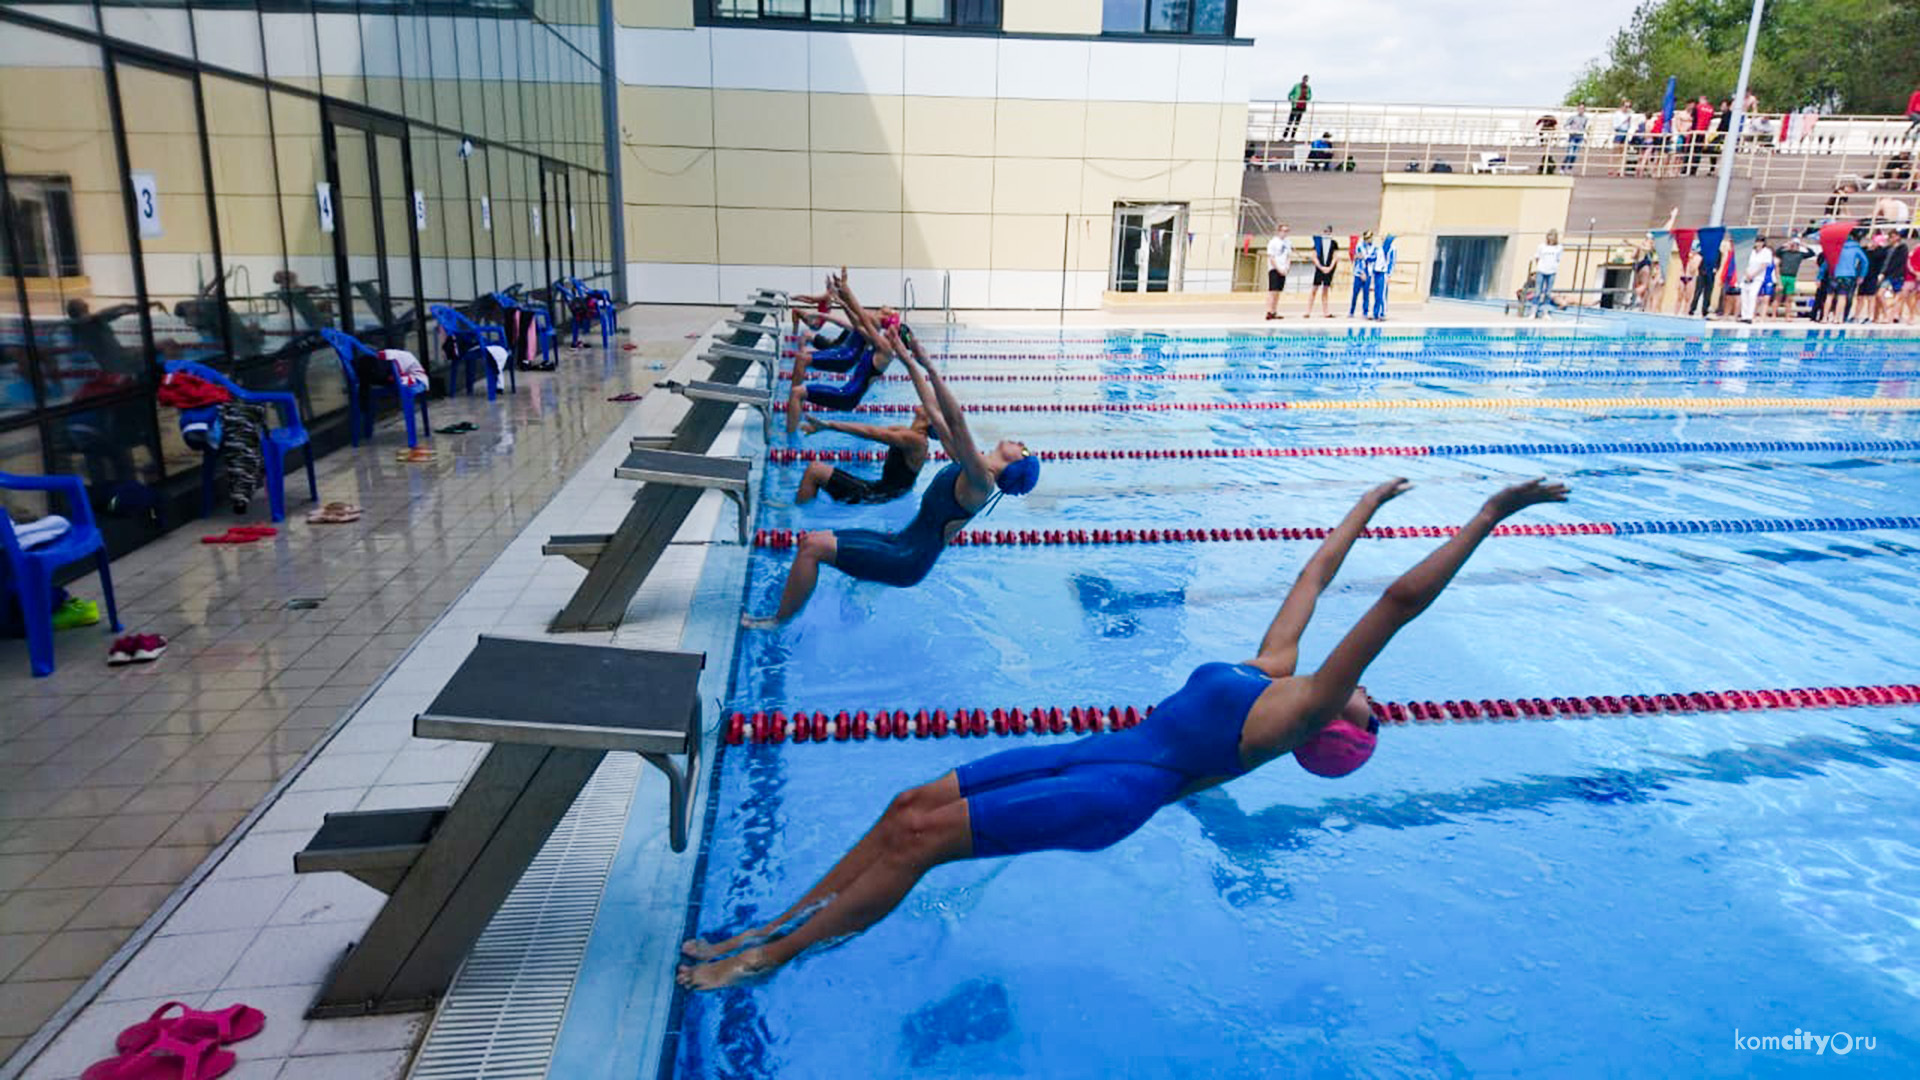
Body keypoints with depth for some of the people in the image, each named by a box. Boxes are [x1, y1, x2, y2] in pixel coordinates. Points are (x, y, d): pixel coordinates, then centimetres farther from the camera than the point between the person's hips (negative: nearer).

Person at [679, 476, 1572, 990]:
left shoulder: (1305, 709, -4)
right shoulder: (1275, 668, 17)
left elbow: (1402, 600, -11)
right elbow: (1317, 571, 28)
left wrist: (1489, 516, -13)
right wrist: (1369, 503, 38)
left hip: (1120, 789, -8)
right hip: (1099, 753, 8)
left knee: (920, 835, -15)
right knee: (909, 807, 0)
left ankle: (764, 961, -3)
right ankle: (772, 927, 9)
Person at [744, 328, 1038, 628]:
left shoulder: (981, 481, -16)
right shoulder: (968, 466, 10)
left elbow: (956, 421, -29)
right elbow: (934, 411, 12)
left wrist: (929, 367, -35)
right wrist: (909, 362, 10)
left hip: (909, 561, -10)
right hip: (901, 544, 10)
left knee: (814, 546, -15)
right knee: (814, 541, 13)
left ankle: (780, 620, 1)